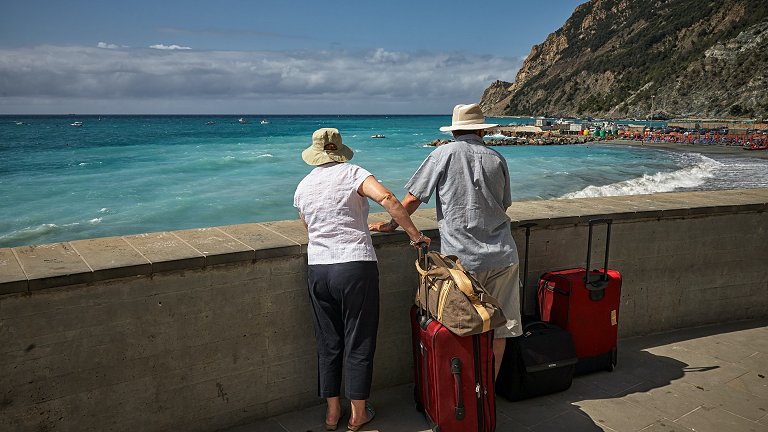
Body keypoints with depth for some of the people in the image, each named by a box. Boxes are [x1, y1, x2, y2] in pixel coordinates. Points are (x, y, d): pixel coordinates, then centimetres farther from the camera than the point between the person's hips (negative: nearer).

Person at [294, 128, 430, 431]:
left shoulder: (303, 187, 10)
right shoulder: (351, 173, -4)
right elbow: (386, 198, -20)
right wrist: (415, 235, -13)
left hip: (317, 270, 4)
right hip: (355, 267, -4)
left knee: (328, 343, 15)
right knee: (359, 342, 9)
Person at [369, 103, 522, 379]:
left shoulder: (445, 154, -2)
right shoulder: (497, 159, 9)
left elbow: (413, 199, -2)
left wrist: (391, 225, 12)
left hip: (462, 258, -3)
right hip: (502, 256, 3)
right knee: (498, 329, 10)